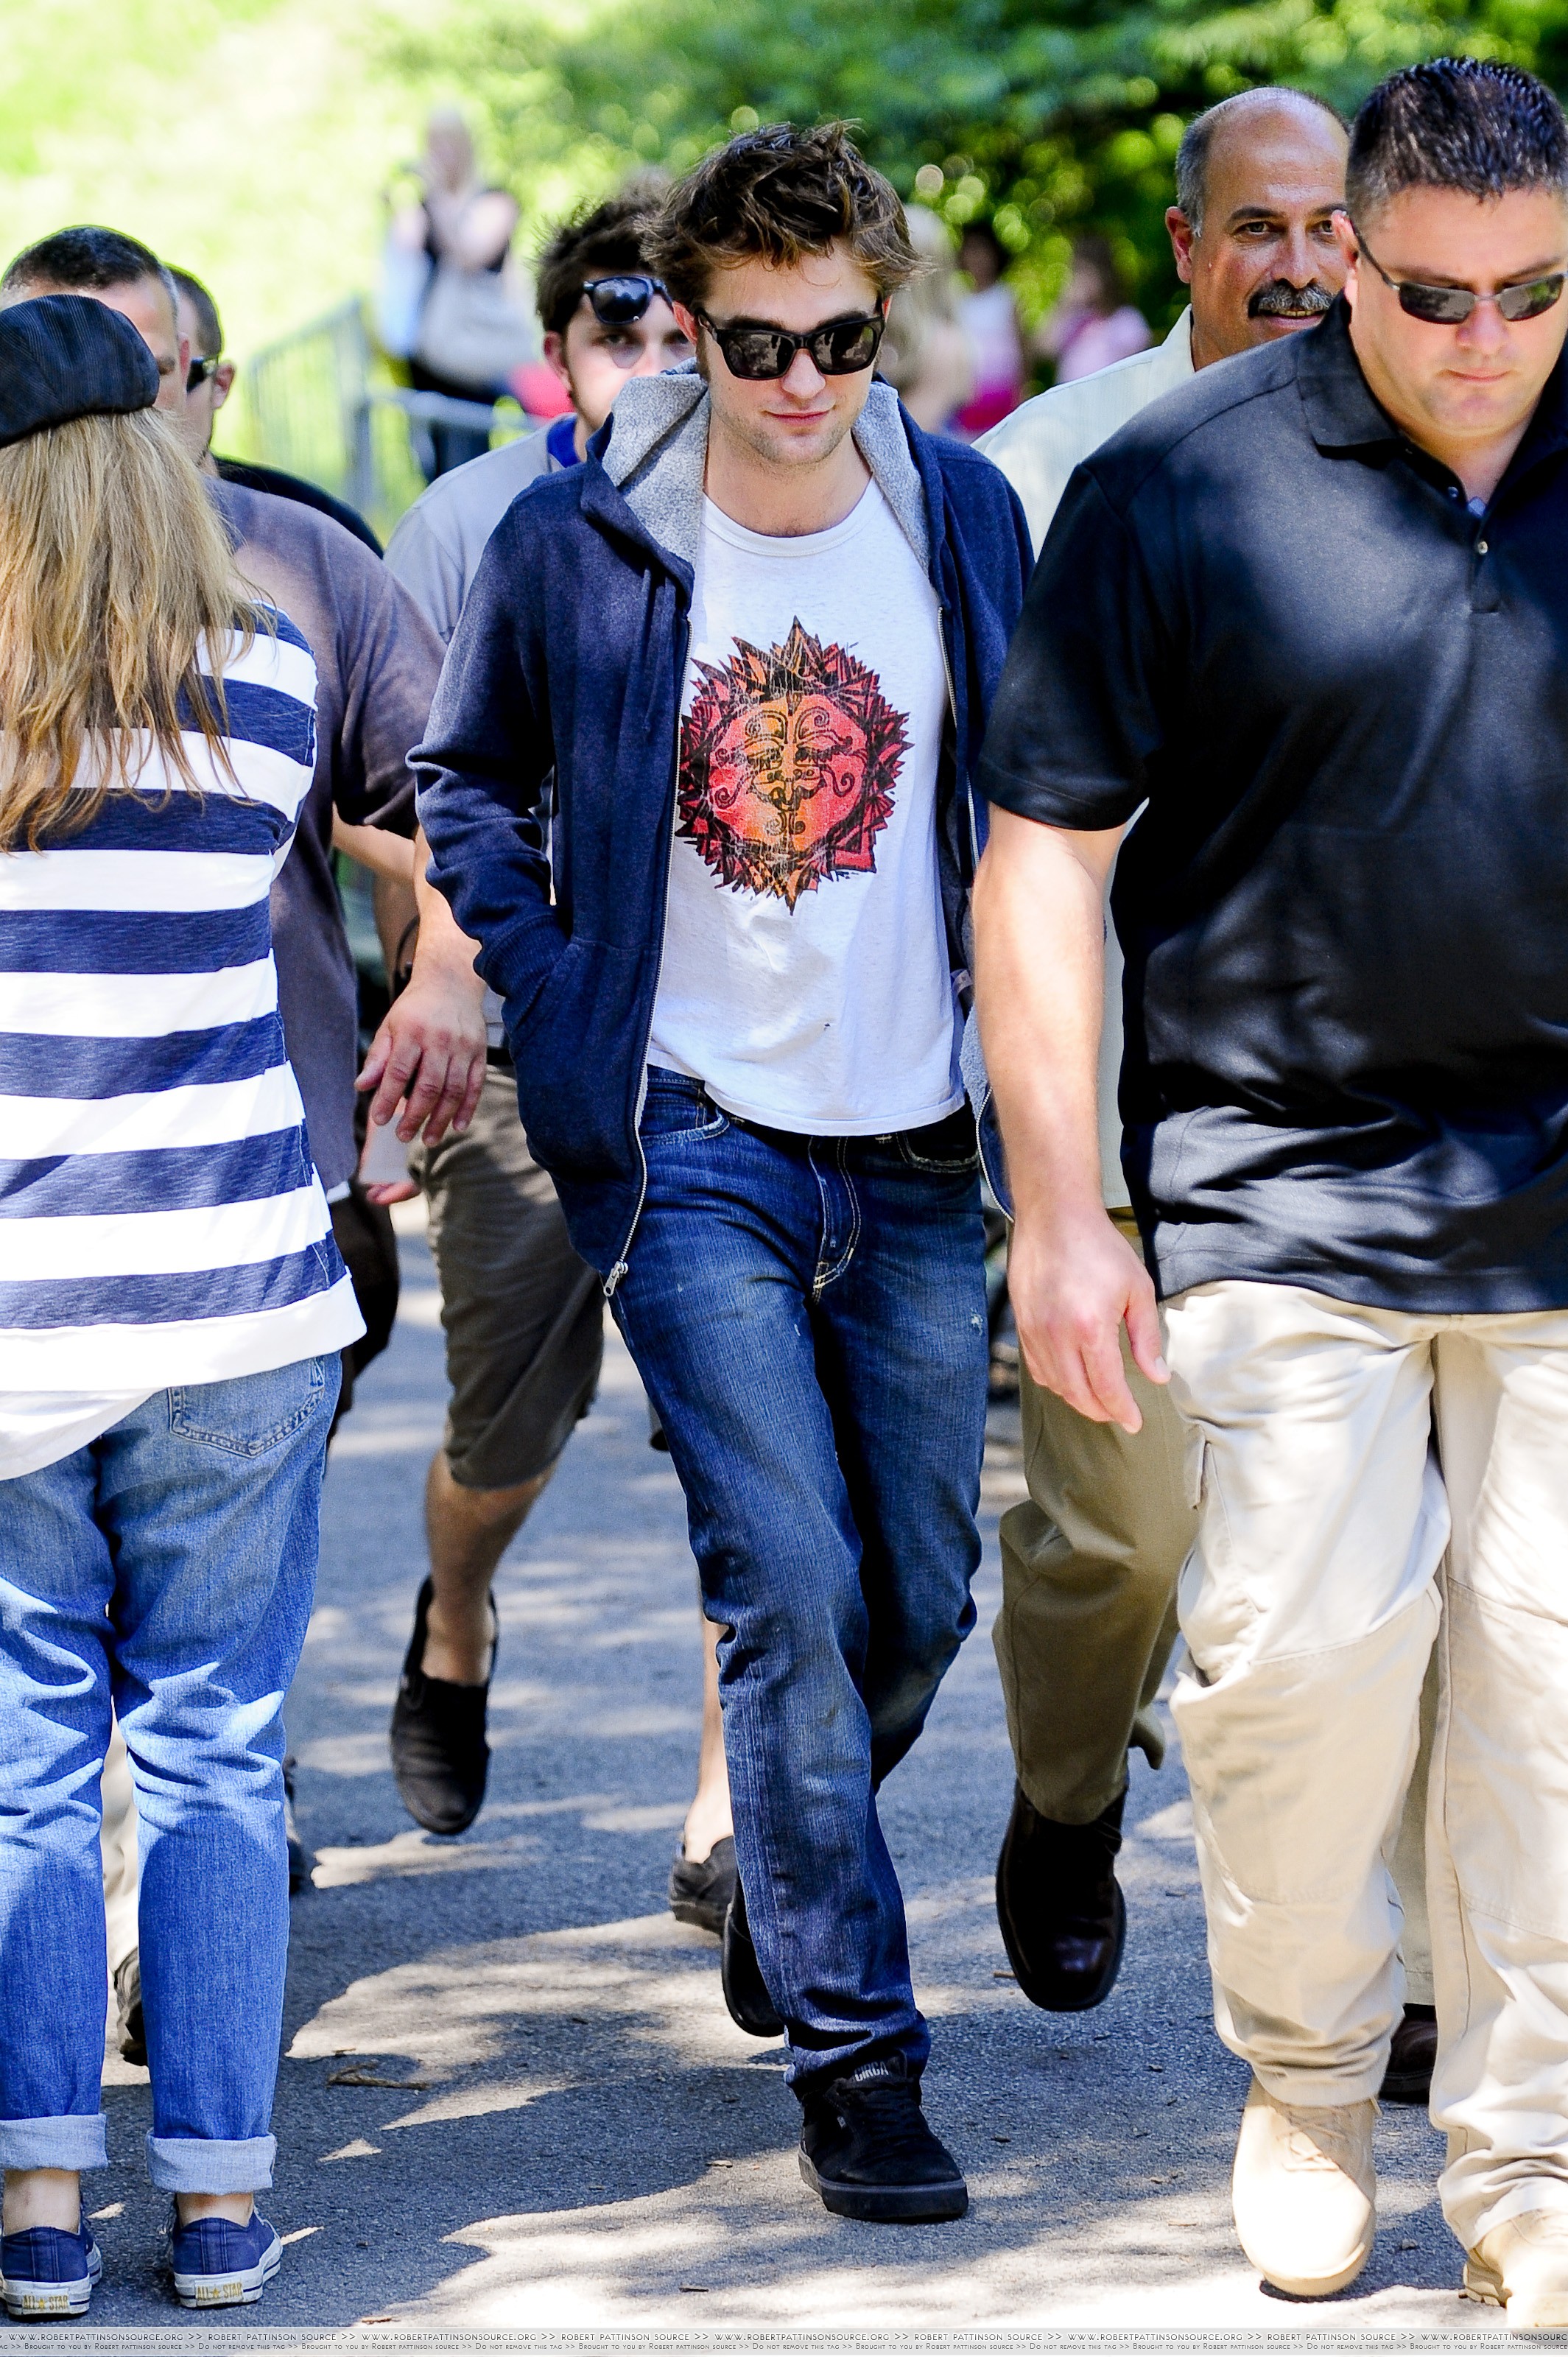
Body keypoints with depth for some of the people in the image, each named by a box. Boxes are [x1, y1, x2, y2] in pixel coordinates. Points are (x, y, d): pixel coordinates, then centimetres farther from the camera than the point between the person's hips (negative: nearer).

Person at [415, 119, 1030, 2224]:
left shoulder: (962, 516, 1)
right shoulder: (578, 543, -5)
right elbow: (468, 776, 10)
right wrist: (550, 993, -1)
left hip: (912, 1145, 3)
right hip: (696, 1141, -3)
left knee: (920, 1603, 10)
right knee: (792, 1593, -11)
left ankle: (784, 1881, 38)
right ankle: (853, 2052, -4)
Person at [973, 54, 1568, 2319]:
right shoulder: (1180, 486, -4)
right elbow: (1044, 854, -1)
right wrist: (1058, 1205, -5)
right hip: (1283, 1181, -2)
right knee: (1305, 1642, -8)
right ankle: (1307, 2078, 18)